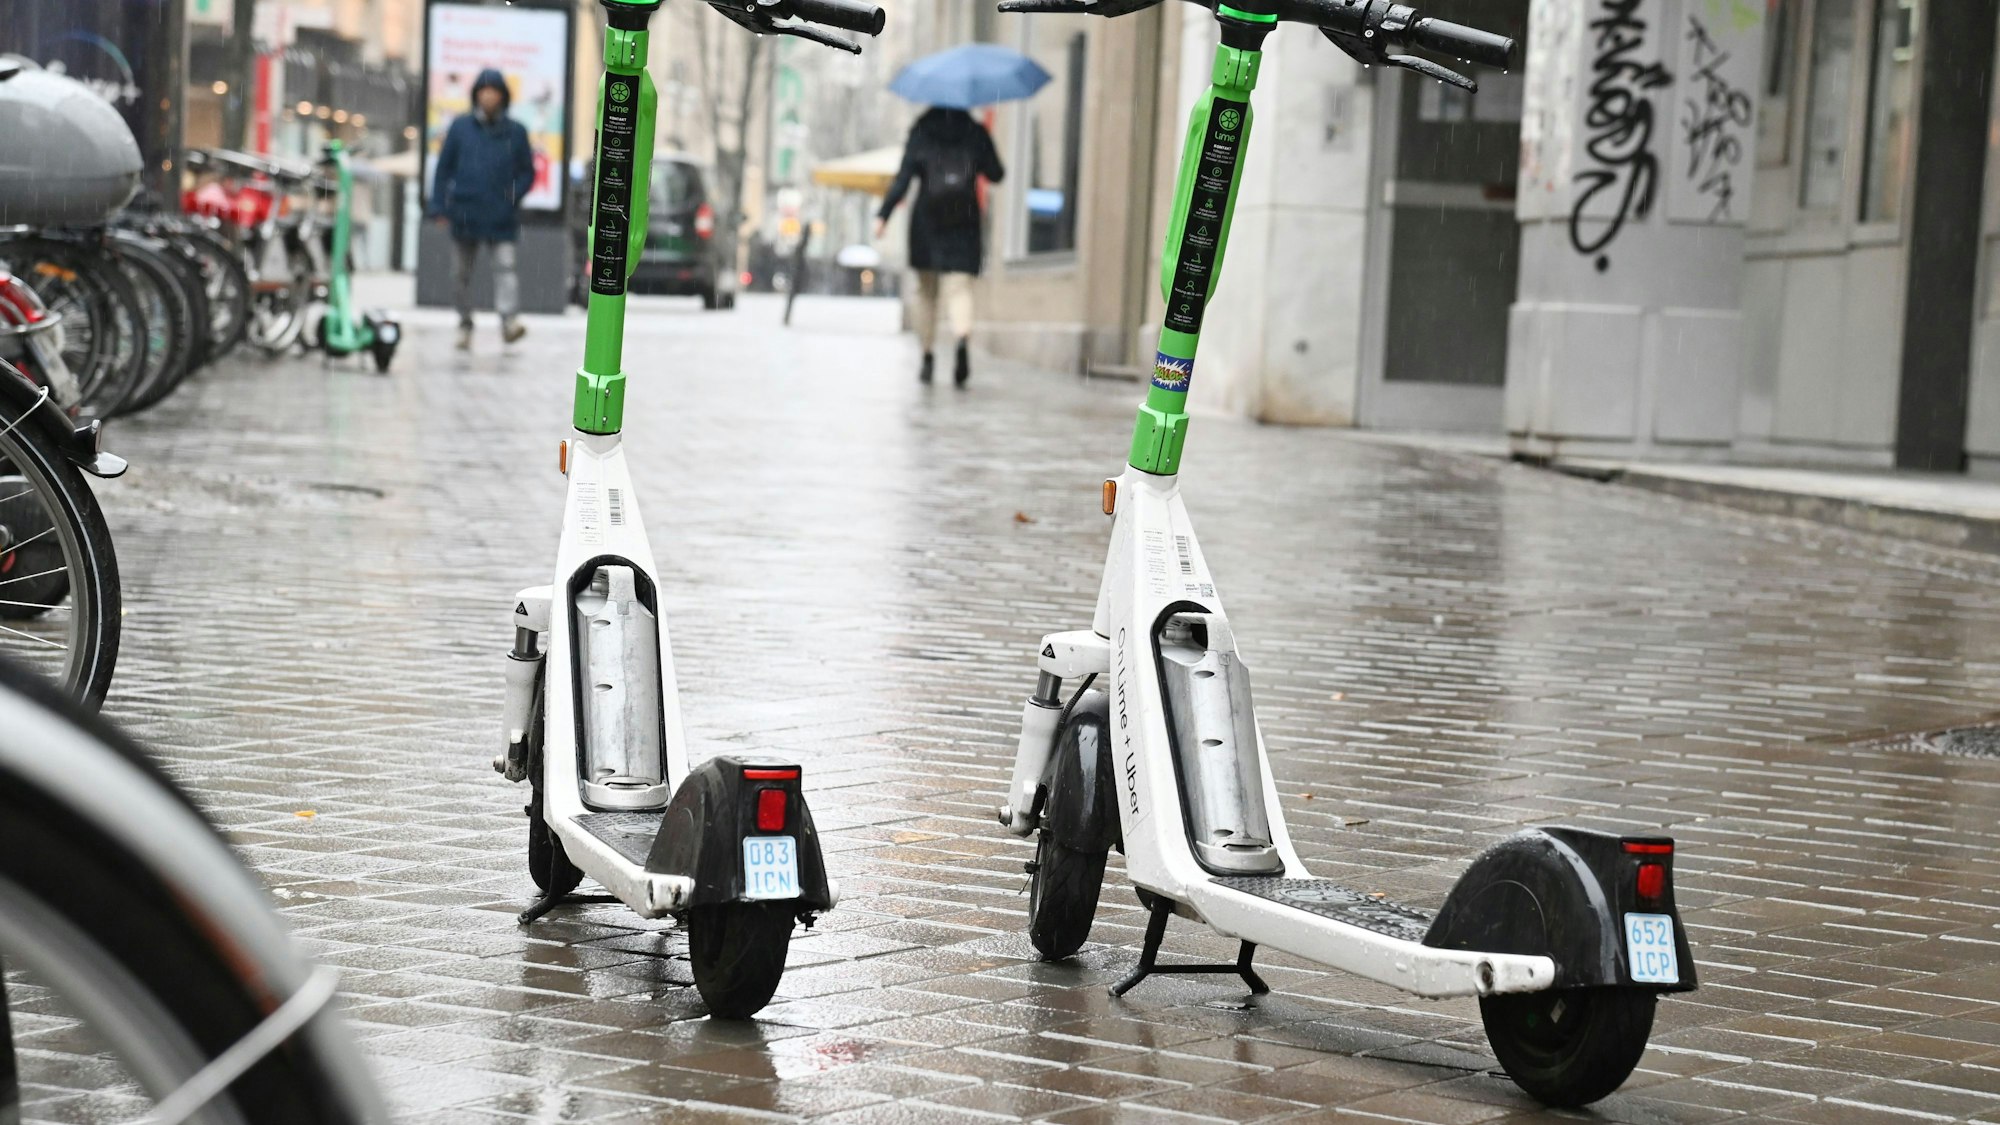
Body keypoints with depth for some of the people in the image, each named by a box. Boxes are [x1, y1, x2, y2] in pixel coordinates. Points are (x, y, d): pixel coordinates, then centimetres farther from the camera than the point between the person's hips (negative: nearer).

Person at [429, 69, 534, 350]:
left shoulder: (515, 132, 4)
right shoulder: (460, 127, 5)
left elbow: (527, 171, 10)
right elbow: (444, 167, 7)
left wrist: (513, 195, -8)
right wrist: (439, 205, 0)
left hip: (501, 218, -2)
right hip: (465, 214, 2)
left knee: (505, 266, -17)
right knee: (461, 272, 8)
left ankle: (510, 320, -27)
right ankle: (465, 324, 21)